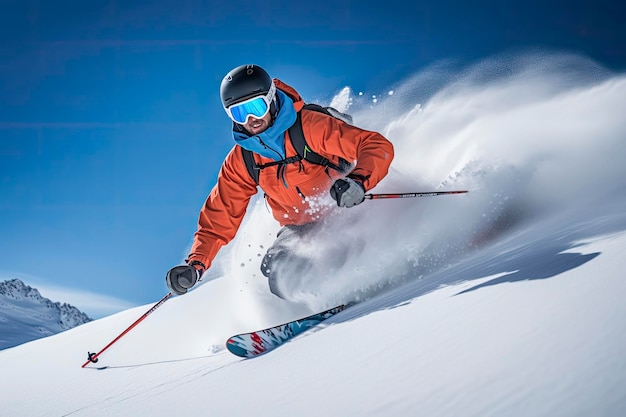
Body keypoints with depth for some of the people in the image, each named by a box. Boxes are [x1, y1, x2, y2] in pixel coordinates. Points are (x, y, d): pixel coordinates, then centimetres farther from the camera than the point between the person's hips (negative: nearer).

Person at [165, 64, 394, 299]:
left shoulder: (310, 126, -20)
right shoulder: (240, 162, -5)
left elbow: (378, 147, -23)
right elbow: (220, 217, 1)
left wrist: (359, 180, -44)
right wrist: (195, 265, -12)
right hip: (301, 229, 4)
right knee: (275, 270, -19)